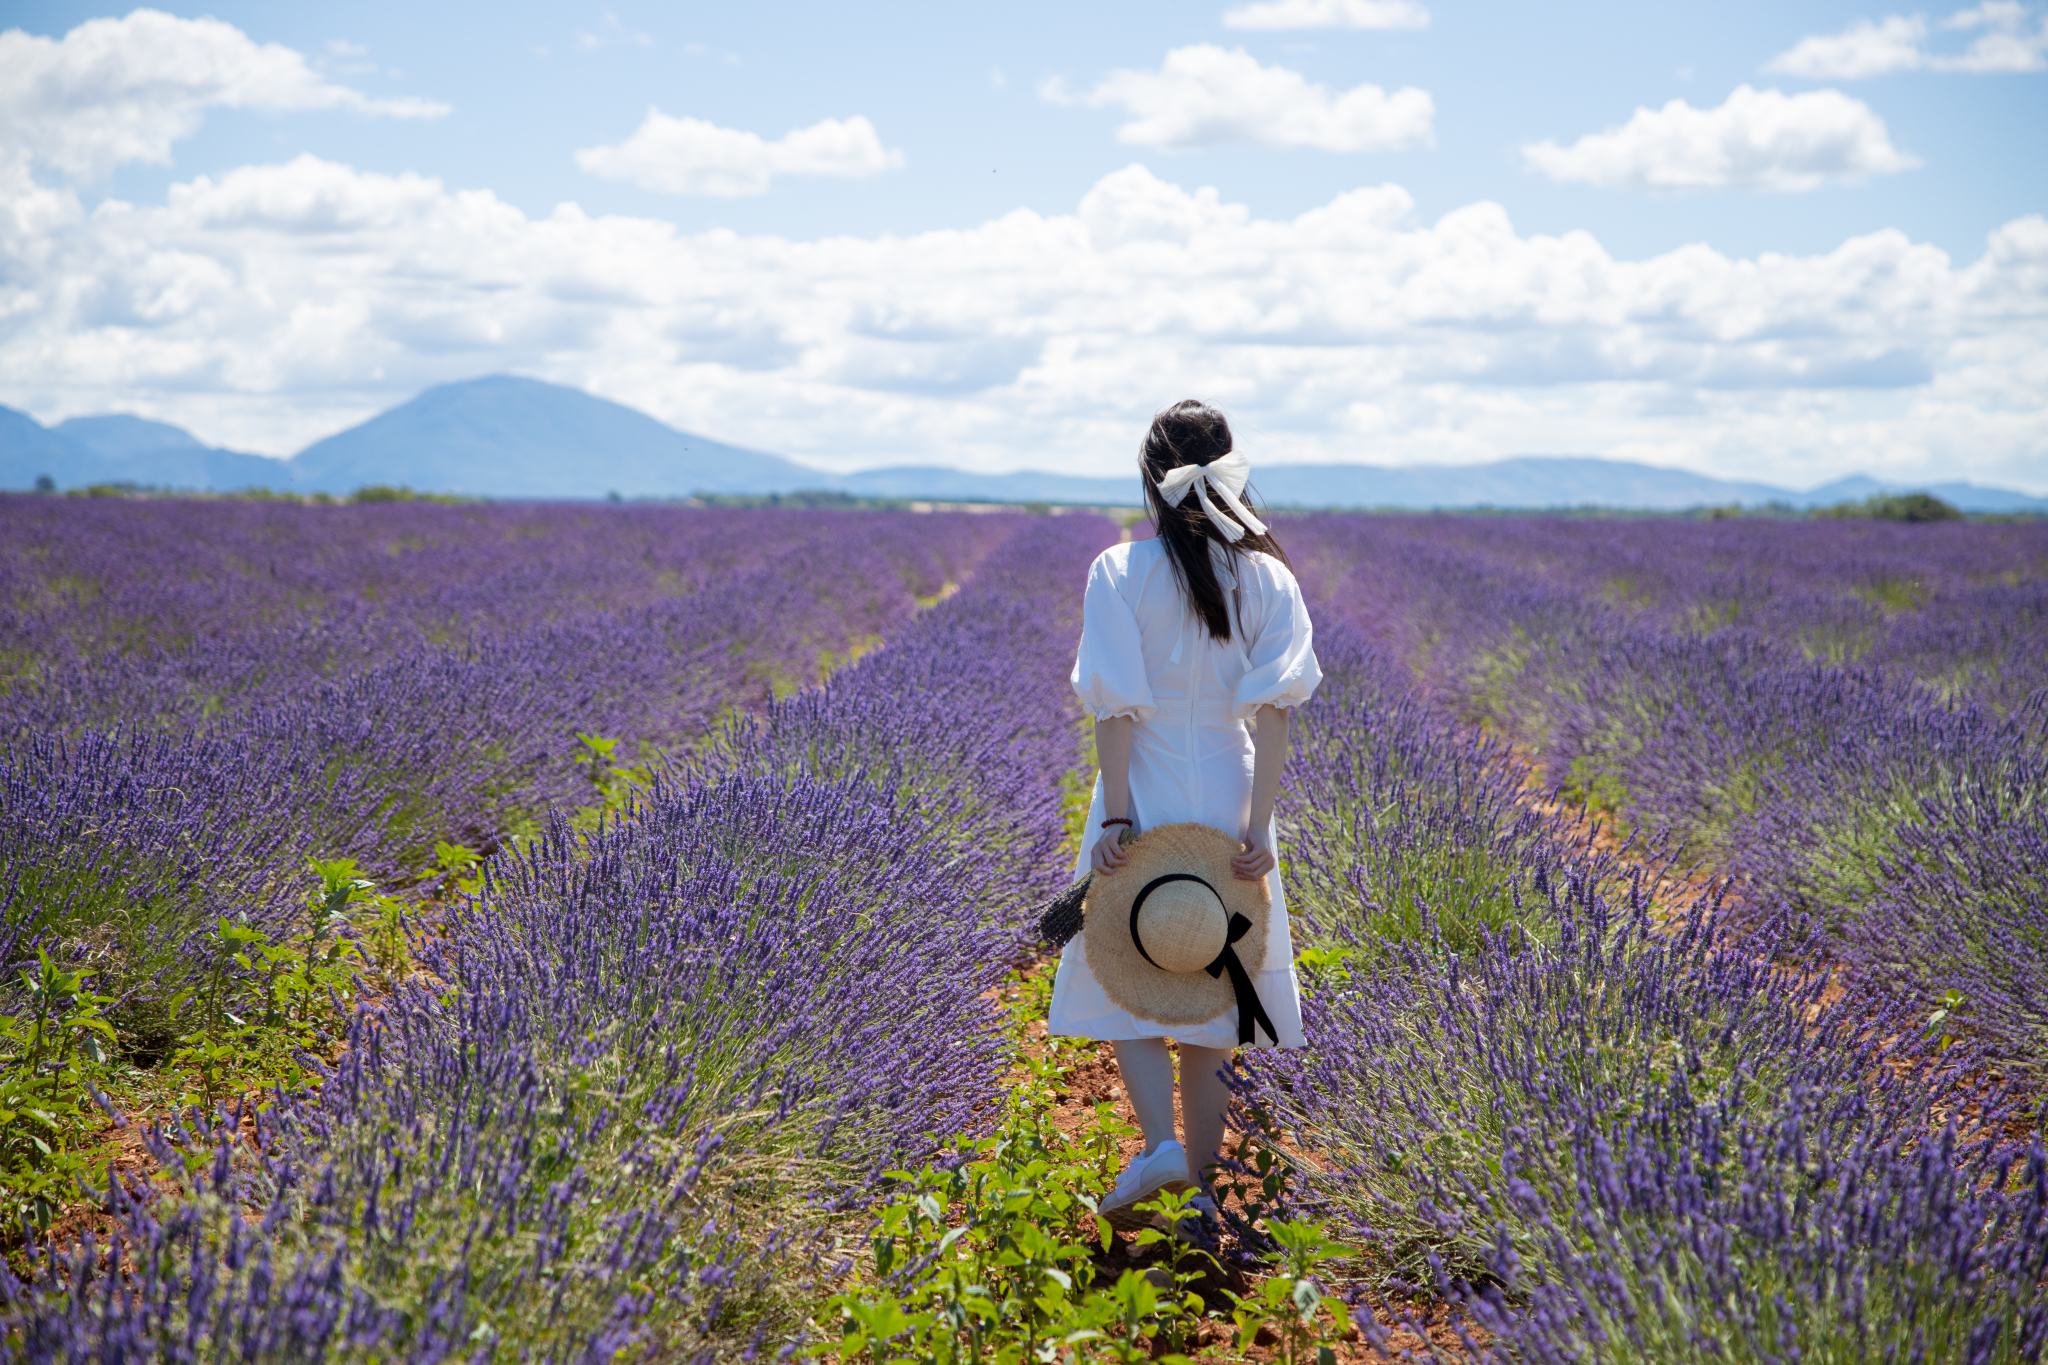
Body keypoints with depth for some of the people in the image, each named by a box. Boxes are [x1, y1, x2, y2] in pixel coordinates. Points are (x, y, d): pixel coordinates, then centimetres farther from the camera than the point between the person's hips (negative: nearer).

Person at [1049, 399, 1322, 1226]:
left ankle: (1160, 1144, -12)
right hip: (1229, 802, 3)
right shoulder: (1265, 575, 0)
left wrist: (1115, 817, -10)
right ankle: (1199, 1184, 16)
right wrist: (1258, 828, -9)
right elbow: (1272, 709, -7)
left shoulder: (1119, 572, -7)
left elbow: (1116, 707, -12)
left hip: (1145, 793, -2)